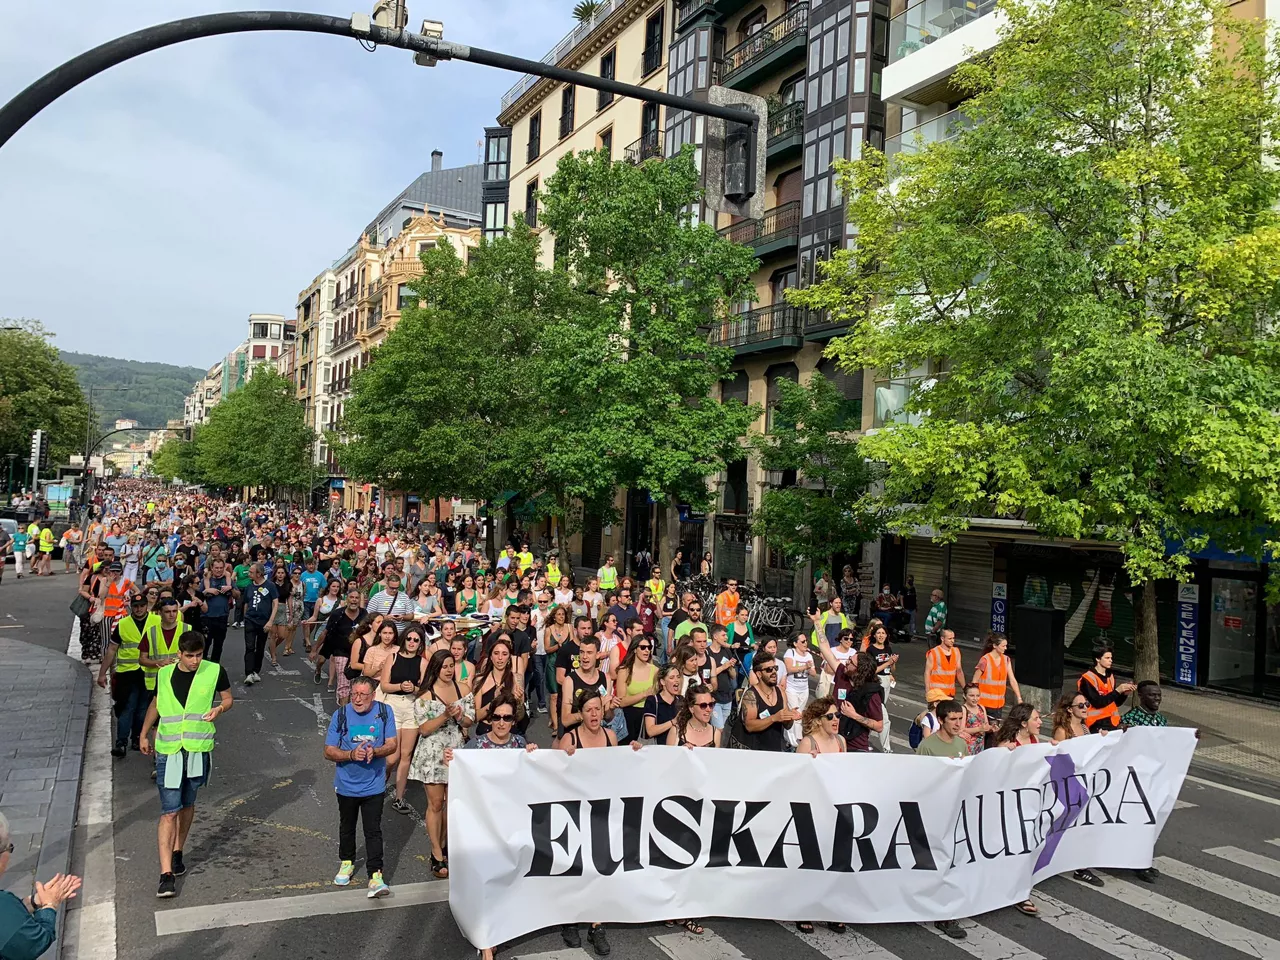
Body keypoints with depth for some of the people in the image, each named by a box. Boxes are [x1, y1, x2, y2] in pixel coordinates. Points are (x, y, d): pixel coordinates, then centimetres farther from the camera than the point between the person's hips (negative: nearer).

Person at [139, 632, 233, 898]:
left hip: (199, 749, 0)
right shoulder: (165, 674, 2)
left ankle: (177, 854, 36)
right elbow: (156, 703, 19)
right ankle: (166, 874, -7)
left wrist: (219, 709, -12)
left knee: (187, 804, 16)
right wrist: (144, 734, 21)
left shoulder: (214, 671, -4)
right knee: (169, 812, -6)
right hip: (168, 751, 0)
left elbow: (228, 698, 9)